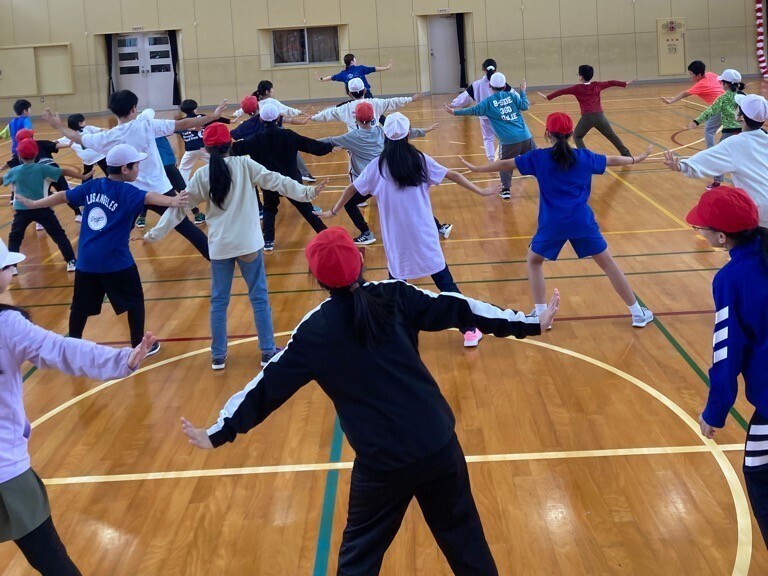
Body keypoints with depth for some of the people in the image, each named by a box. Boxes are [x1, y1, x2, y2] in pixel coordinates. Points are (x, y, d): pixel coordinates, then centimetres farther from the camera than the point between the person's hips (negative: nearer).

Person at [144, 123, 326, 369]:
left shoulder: (202, 175, 0)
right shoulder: (244, 164, -5)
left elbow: (180, 205, 5)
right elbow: (276, 181, -9)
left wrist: (155, 233, 14)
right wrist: (306, 192, -6)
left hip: (219, 246, 2)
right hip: (248, 243, -1)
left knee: (219, 301, 12)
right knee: (259, 298, 9)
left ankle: (218, 356, 17)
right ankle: (268, 352, 14)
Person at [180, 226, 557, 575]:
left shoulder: (315, 332, -5)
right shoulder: (394, 297, -1)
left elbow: (269, 386, -1)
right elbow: (457, 308, 3)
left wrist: (217, 434, 8)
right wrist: (529, 322, 11)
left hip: (382, 462, -2)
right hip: (438, 444, 2)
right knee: (462, 535, 21)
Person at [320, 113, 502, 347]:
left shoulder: (377, 165, -1)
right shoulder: (420, 159, 0)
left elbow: (352, 189, 8)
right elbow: (453, 176, 6)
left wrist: (334, 211, 22)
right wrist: (481, 191, 16)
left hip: (396, 240, 0)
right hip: (424, 236, 0)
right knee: (445, 282, 4)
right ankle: (469, 330, 6)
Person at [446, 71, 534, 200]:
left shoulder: (488, 102, 1)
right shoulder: (511, 95, 6)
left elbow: (473, 111, -3)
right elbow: (524, 106, 3)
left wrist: (455, 112, 3)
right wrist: (522, 92, 18)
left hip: (508, 140, -2)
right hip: (525, 136, 2)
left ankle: (506, 190, 7)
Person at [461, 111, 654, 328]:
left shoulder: (539, 158, -1)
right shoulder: (584, 156, 6)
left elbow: (506, 164, 7)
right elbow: (612, 160, 23)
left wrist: (476, 168, 21)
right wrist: (637, 159, 42)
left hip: (552, 224, -1)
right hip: (582, 221, 2)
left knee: (533, 261, 23)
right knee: (608, 263, 13)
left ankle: (541, 315, 16)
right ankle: (638, 313, 18)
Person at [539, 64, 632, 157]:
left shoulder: (577, 88, -1)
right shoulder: (597, 85, 8)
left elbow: (562, 91, 2)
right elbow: (611, 83, 17)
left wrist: (547, 97, 8)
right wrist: (625, 83, 30)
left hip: (587, 117, -3)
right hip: (600, 115, 3)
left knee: (577, 136, 15)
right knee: (612, 135, 16)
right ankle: (626, 154, 18)